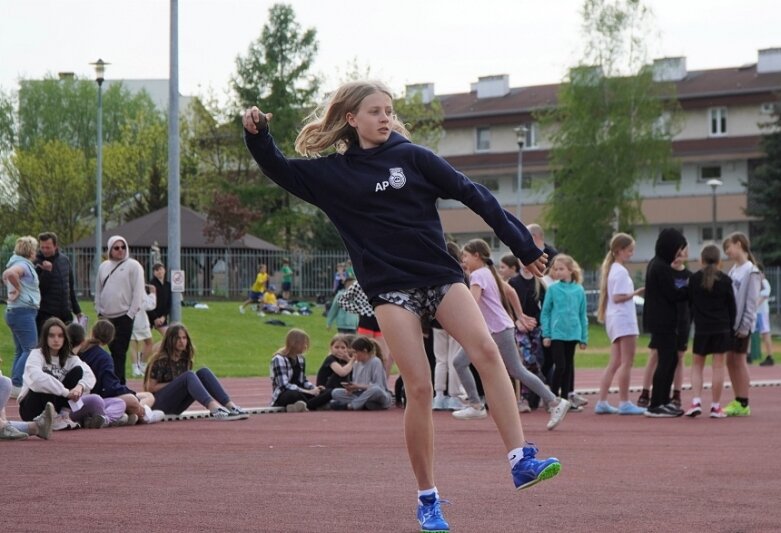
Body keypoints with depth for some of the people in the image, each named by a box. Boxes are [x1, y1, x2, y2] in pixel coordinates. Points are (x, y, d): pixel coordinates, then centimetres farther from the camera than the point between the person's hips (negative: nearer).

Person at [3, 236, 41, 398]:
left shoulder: (19, 263, 15)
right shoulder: (23, 265, -14)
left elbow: (6, 275, 35)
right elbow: (9, 273, -35)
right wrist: (18, 288, -20)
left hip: (14, 311, 10)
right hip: (23, 311, -10)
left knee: (20, 351, 13)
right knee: (30, 350, -9)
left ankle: (15, 386, 14)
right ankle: (16, 385, -14)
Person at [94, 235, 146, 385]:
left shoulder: (133, 266, -3)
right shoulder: (104, 266, 13)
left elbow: (138, 292, -7)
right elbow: (98, 290, 18)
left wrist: (131, 313, -11)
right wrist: (99, 310, 10)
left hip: (124, 316, -5)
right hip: (106, 317, 5)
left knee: (119, 352, -10)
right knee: (113, 350, 8)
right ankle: (118, 383, 15)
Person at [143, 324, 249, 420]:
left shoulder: (185, 359, 8)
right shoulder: (160, 360, -11)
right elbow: (150, 387, -12)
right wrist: (176, 384, -15)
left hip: (176, 407, 6)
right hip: (158, 405, -6)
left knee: (203, 372, -12)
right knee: (188, 376, -29)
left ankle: (230, 406, -29)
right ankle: (214, 408, -54)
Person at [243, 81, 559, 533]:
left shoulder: (412, 157, 4)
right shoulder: (332, 173, 8)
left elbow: (474, 195, 2)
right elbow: (281, 170, 18)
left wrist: (523, 246, -2)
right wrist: (258, 136, -3)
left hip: (441, 274, 1)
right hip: (392, 288, -1)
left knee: (486, 350, -21)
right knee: (419, 388, -9)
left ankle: (521, 460, -22)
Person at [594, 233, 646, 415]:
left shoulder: (612, 269, 17)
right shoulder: (621, 271, -13)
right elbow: (618, 297, -20)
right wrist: (636, 293, -20)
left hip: (615, 320, 10)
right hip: (623, 319, -10)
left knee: (615, 363, 10)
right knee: (627, 361, -6)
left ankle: (602, 402, 7)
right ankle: (624, 403, -5)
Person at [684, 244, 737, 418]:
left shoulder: (694, 279, -1)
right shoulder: (725, 280, -2)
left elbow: (689, 304, 5)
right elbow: (732, 306, 2)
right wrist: (730, 326, 12)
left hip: (701, 329, 0)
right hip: (722, 329, 0)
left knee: (697, 365, 10)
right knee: (718, 366, 2)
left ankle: (696, 402, -5)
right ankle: (716, 406, 2)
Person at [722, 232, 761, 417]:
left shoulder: (751, 271, -11)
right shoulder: (733, 270, 13)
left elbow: (752, 301, -14)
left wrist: (746, 325, -16)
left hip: (741, 324, -8)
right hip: (730, 321, 8)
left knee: (739, 360, -5)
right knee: (730, 360, 8)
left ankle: (743, 403, 0)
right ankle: (737, 401, 15)